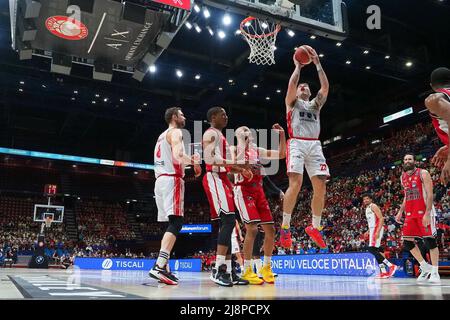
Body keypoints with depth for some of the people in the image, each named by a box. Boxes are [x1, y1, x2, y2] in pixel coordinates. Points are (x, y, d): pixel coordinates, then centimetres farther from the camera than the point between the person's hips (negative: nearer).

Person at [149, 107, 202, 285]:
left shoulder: (162, 136, 27)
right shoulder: (175, 132, -3)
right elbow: (178, 154, -21)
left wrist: (188, 161, 25)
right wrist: (194, 161, -6)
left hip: (160, 180, 10)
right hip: (172, 180, -10)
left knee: (170, 224, 11)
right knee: (176, 223, -15)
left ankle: (164, 268, 10)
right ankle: (159, 266, -27)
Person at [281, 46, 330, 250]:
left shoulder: (316, 104, 28)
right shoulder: (292, 102, 18)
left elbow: (325, 87, 13)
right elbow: (291, 84, 0)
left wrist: (317, 64, 14)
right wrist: (298, 66, 13)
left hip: (314, 145, 5)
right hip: (297, 143, -4)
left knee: (320, 186, -5)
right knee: (296, 183, -21)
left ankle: (315, 228, 7)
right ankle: (285, 226, -14)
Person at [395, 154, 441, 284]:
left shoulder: (423, 173, -6)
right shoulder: (403, 177, 14)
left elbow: (430, 194, -13)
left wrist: (427, 213, -21)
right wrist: (400, 212, 14)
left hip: (424, 211, -6)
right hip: (410, 213, 6)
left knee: (430, 240, -5)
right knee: (407, 241, 2)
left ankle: (435, 272, 4)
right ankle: (425, 267, 15)